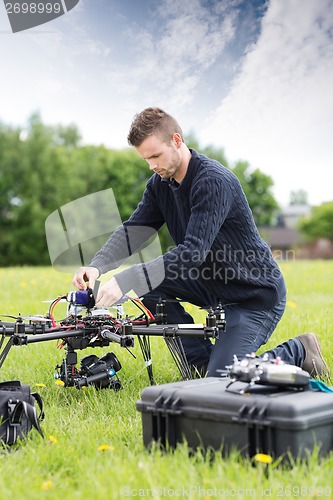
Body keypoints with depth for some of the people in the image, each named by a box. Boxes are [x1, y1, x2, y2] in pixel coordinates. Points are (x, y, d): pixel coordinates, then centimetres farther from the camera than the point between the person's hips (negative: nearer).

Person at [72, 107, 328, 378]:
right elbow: (132, 230, -6)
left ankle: (298, 351, 8)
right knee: (149, 282, -9)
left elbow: (194, 251, -35)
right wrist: (96, 267, -25)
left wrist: (126, 281, -41)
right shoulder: (161, 183, -1)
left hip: (257, 295, -8)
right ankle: (202, 360, 3)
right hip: (213, 284, 8)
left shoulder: (214, 181, -27)